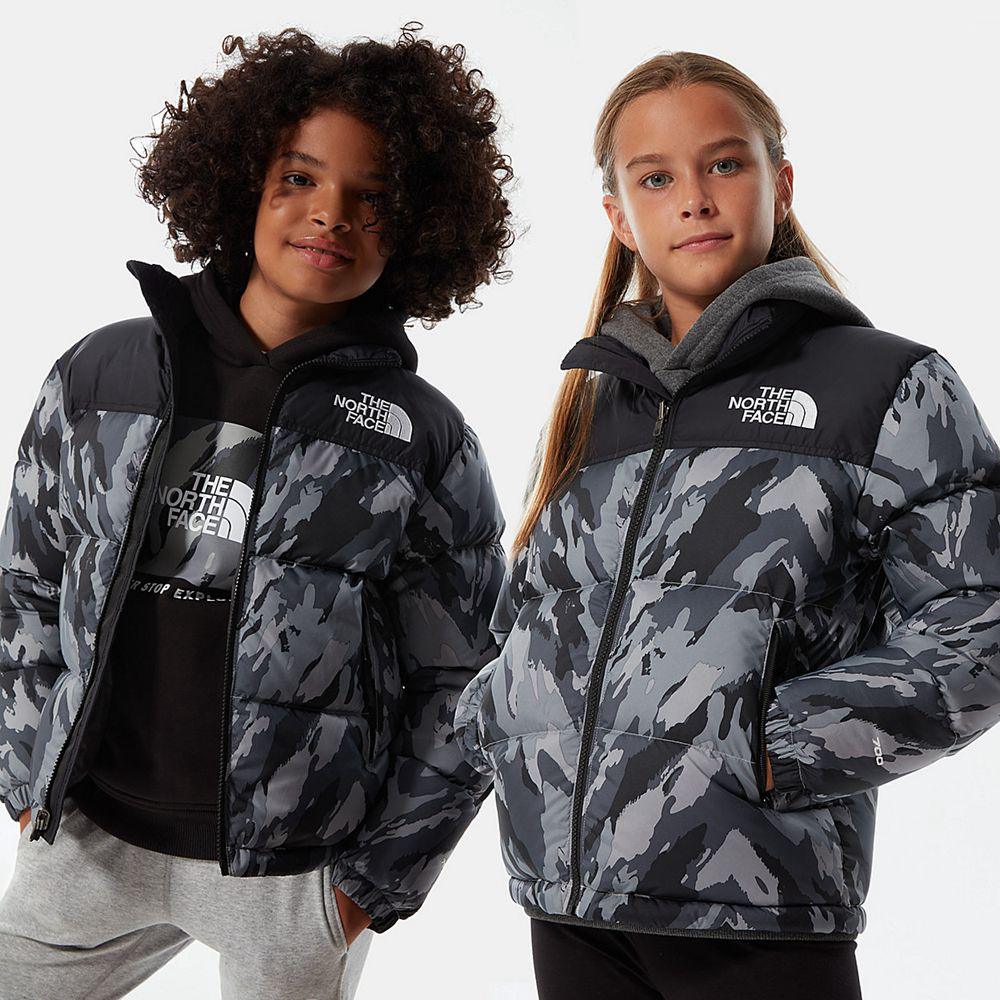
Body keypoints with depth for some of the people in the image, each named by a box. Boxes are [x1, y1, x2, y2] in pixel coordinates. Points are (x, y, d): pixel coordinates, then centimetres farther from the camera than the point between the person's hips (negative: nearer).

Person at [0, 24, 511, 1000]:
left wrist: (378, 876, -3)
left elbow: (465, 685, 0)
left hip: (295, 873, -2)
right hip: (86, 841, 2)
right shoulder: (101, 373, 3)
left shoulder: (426, 438, -3)